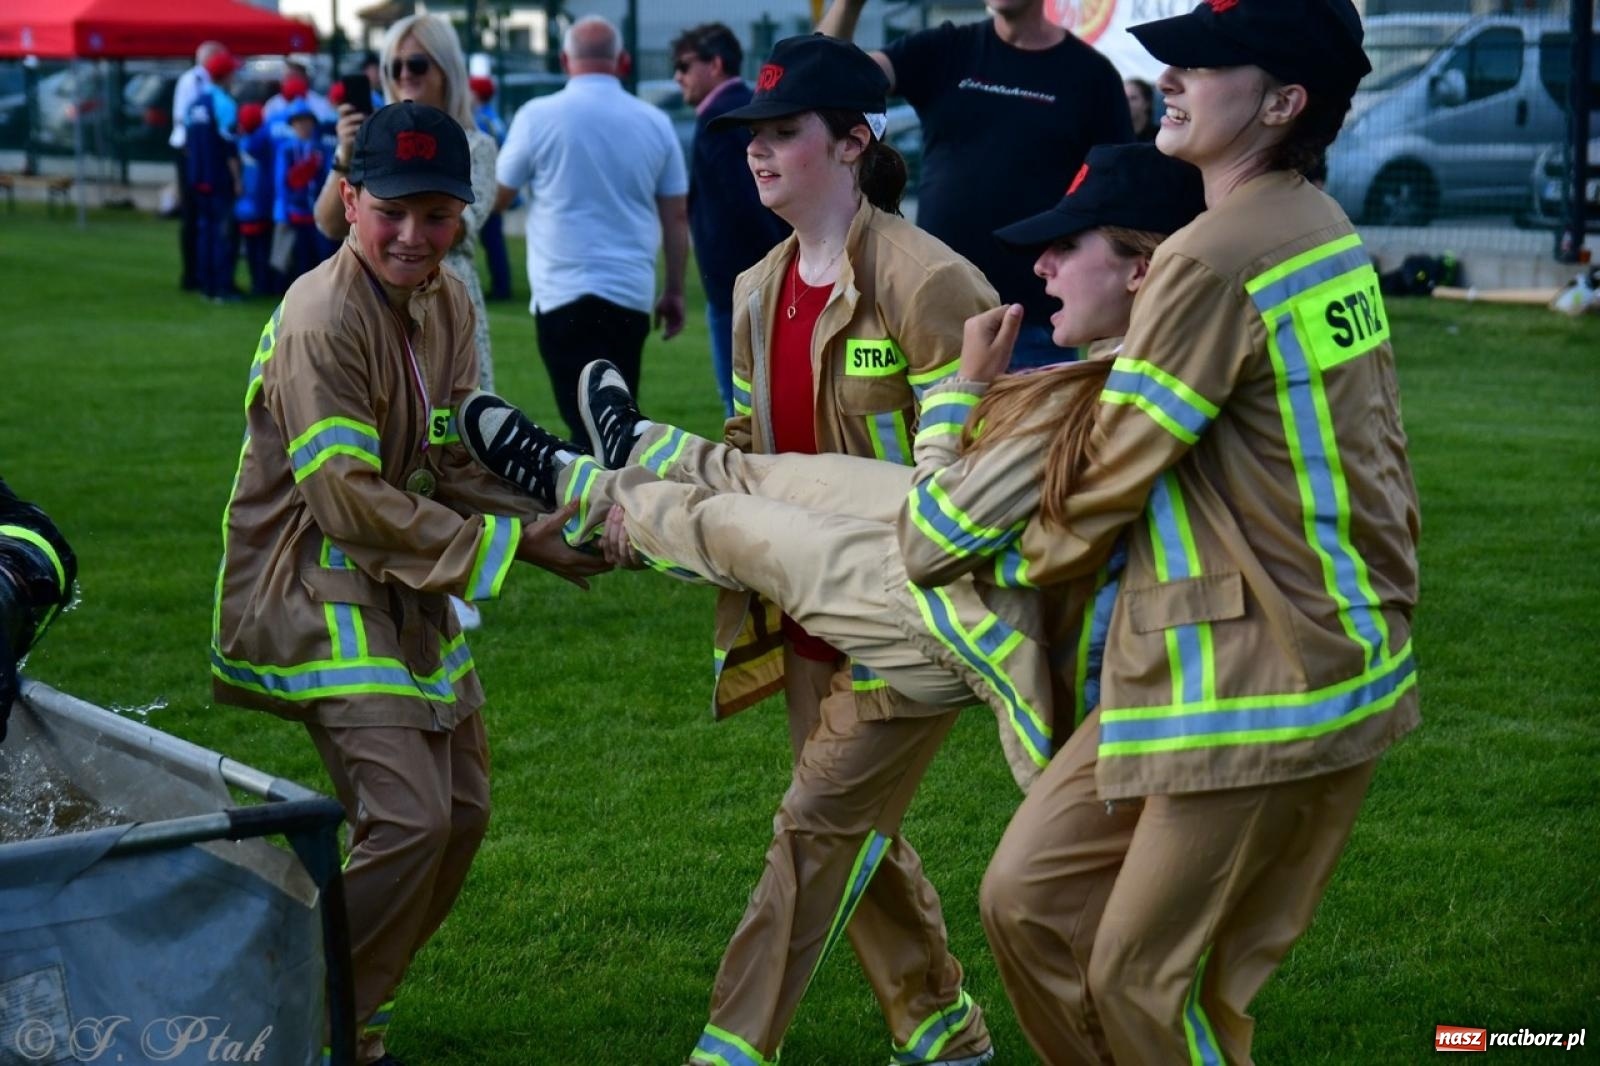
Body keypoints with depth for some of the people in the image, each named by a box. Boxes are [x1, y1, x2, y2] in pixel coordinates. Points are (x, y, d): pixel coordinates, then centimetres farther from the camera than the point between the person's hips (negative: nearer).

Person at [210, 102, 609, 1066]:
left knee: (463, 812, 12)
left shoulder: (449, 303, 5)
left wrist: (559, 523, -12)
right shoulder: (321, 322, -22)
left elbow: (458, 458, 6)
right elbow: (351, 502, -24)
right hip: (320, 589, -9)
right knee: (407, 819, -17)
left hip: (410, 588, 9)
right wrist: (509, 545, -21)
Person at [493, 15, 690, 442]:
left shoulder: (539, 115, -5)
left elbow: (498, 198, 5)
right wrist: (674, 291, 16)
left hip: (566, 294, -4)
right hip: (632, 294, 4)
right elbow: (676, 216, 7)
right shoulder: (655, 122, 4)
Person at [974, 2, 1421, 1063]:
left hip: (1265, 685, -9)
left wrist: (1025, 567, 7)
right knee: (1030, 898, 10)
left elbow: (1110, 480, -10)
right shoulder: (1322, 229, 11)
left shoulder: (1213, 261, -19)